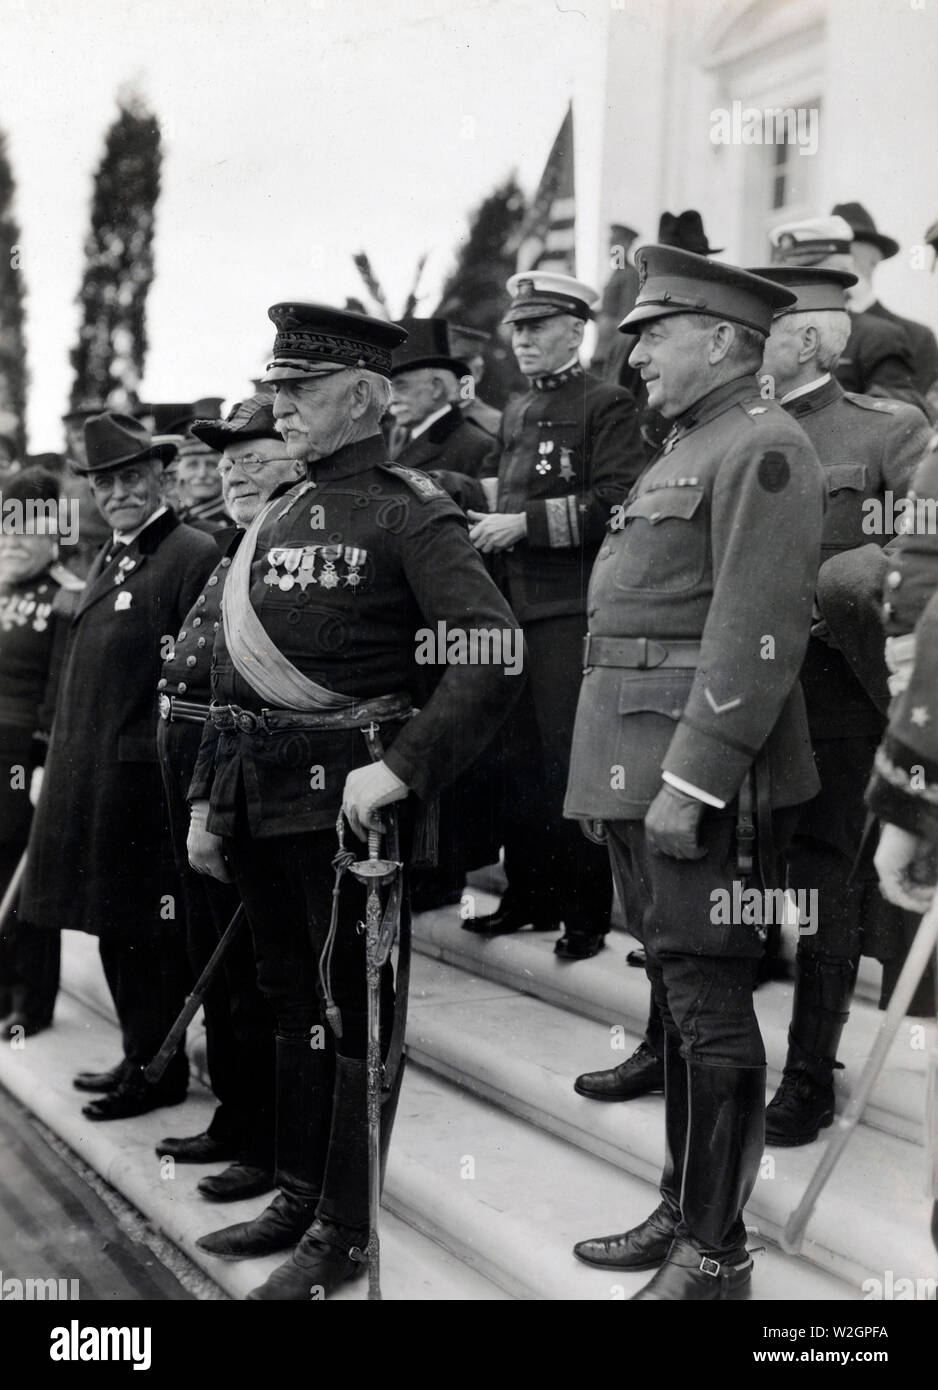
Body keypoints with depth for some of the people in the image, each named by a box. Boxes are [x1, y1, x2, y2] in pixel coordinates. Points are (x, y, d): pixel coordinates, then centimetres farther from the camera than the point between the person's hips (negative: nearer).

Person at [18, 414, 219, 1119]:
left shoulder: (192, 555, -13)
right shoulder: (110, 560, 15)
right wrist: (63, 766, 17)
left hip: (147, 780, -9)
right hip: (95, 779, 9)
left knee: (149, 925, 1)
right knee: (117, 927, 17)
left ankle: (158, 1069, 15)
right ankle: (141, 1055, 30)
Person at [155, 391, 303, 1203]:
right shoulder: (239, 549, 17)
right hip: (189, 759, 10)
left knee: (252, 962, -1)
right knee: (212, 954, 18)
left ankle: (273, 1143, 11)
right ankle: (236, 1116, 32)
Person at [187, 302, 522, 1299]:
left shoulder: (409, 514, -8)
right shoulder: (273, 520, 14)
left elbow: (494, 656, -19)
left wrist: (402, 769, -26)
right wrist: (206, 798, 15)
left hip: (346, 795, -7)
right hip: (261, 803, 7)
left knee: (356, 1010, 3)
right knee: (292, 1000, 17)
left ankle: (343, 1235, 14)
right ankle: (298, 1196, 31)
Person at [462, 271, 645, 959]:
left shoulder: (608, 406, -4)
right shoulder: (517, 413, 19)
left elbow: (615, 504, -15)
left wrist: (526, 524, -17)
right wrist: (486, 521, 7)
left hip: (571, 612, -7)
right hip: (513, 608, 7)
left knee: (570, 762, -5)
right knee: (521, 757, 12)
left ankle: (587, 912, 4)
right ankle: (529, 895, 24)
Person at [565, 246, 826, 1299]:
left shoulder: (762, 448, -10)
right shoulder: (683, 448, 20)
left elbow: (757, 631, -19)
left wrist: (691, 777, -23)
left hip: (701, 770, -10)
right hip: (638, 768, 10)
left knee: (708, 1005, -3)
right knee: (676, 992, 16)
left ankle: (716, 1254, 7)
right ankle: (682, 1210, 27)